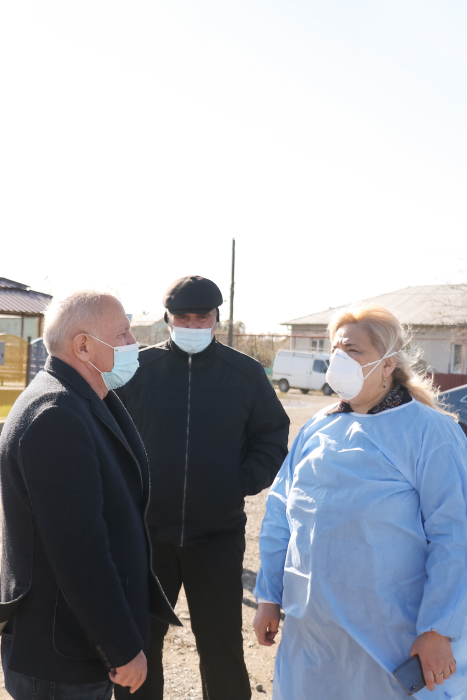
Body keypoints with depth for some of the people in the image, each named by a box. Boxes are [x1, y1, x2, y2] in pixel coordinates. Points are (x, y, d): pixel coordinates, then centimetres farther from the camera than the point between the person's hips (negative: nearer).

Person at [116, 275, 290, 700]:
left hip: (218, 534, 0)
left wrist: (244, 483, -6)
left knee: (221, 643, 13)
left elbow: (273, 437, 7)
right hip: (145, 532, 1)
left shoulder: (245, 372, 0)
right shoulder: (140, 367, -2)